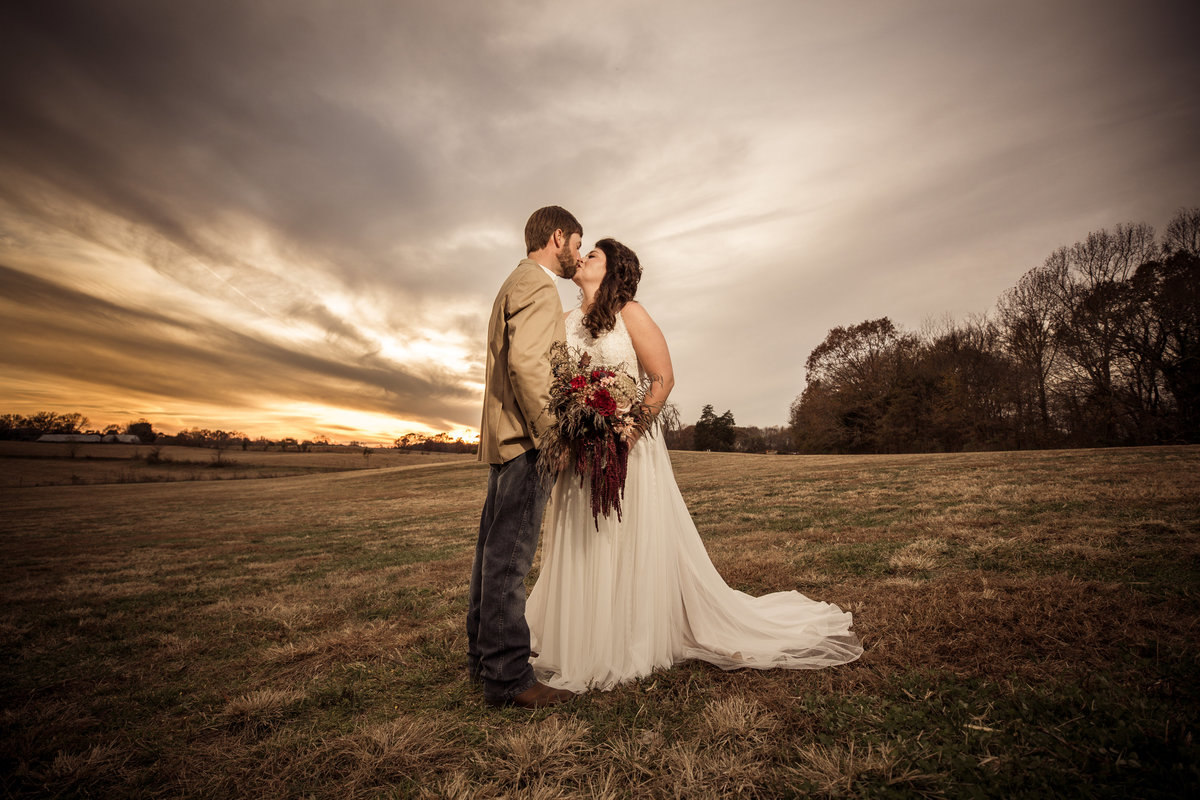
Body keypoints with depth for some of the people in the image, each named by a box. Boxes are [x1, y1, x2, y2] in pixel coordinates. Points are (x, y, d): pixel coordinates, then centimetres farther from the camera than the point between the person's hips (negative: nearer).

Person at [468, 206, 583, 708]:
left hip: (505, 438, 11)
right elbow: (527, 362, -23)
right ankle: (507, 676, 5)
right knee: (510, 555, -5)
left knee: (495, 550, 14)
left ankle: (484, 654, 27)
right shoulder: (537, 286, -9)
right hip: (525, 439, -11)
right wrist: (552, 434, -23)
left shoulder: (516, 284, 26)